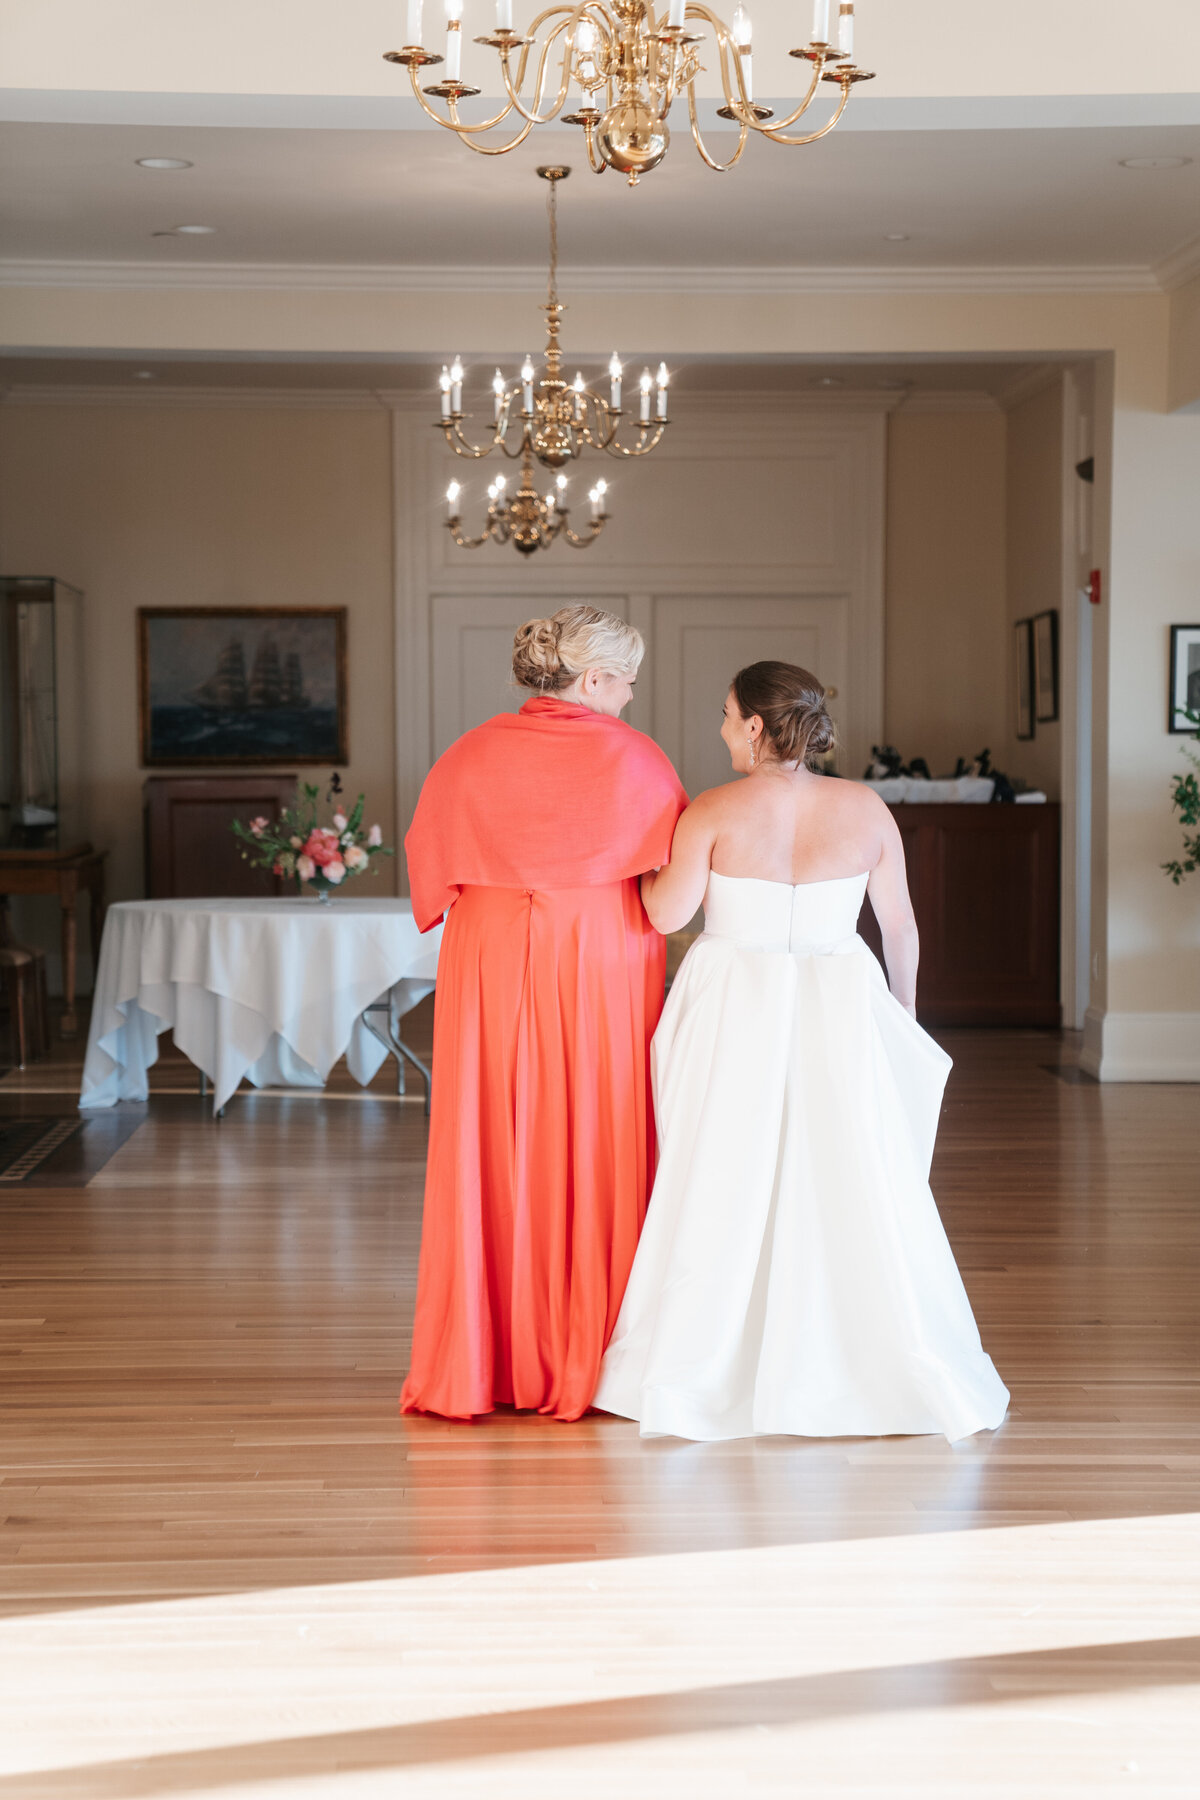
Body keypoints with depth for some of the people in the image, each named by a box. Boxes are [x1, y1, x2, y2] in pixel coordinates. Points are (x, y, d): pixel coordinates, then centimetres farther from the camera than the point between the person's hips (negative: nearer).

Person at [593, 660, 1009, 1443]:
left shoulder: (716, 811, -8)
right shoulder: (865, 808, 1)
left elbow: (666, 912, -10)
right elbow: (901, 923, 7)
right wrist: (904, 1008, 20)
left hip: (736, 1008, -2)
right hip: (839, 1005, 2)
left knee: (724, 1187, 6)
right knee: (851, 1187, 7)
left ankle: (697, 1372, 12)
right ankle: (901, 1367, 12)